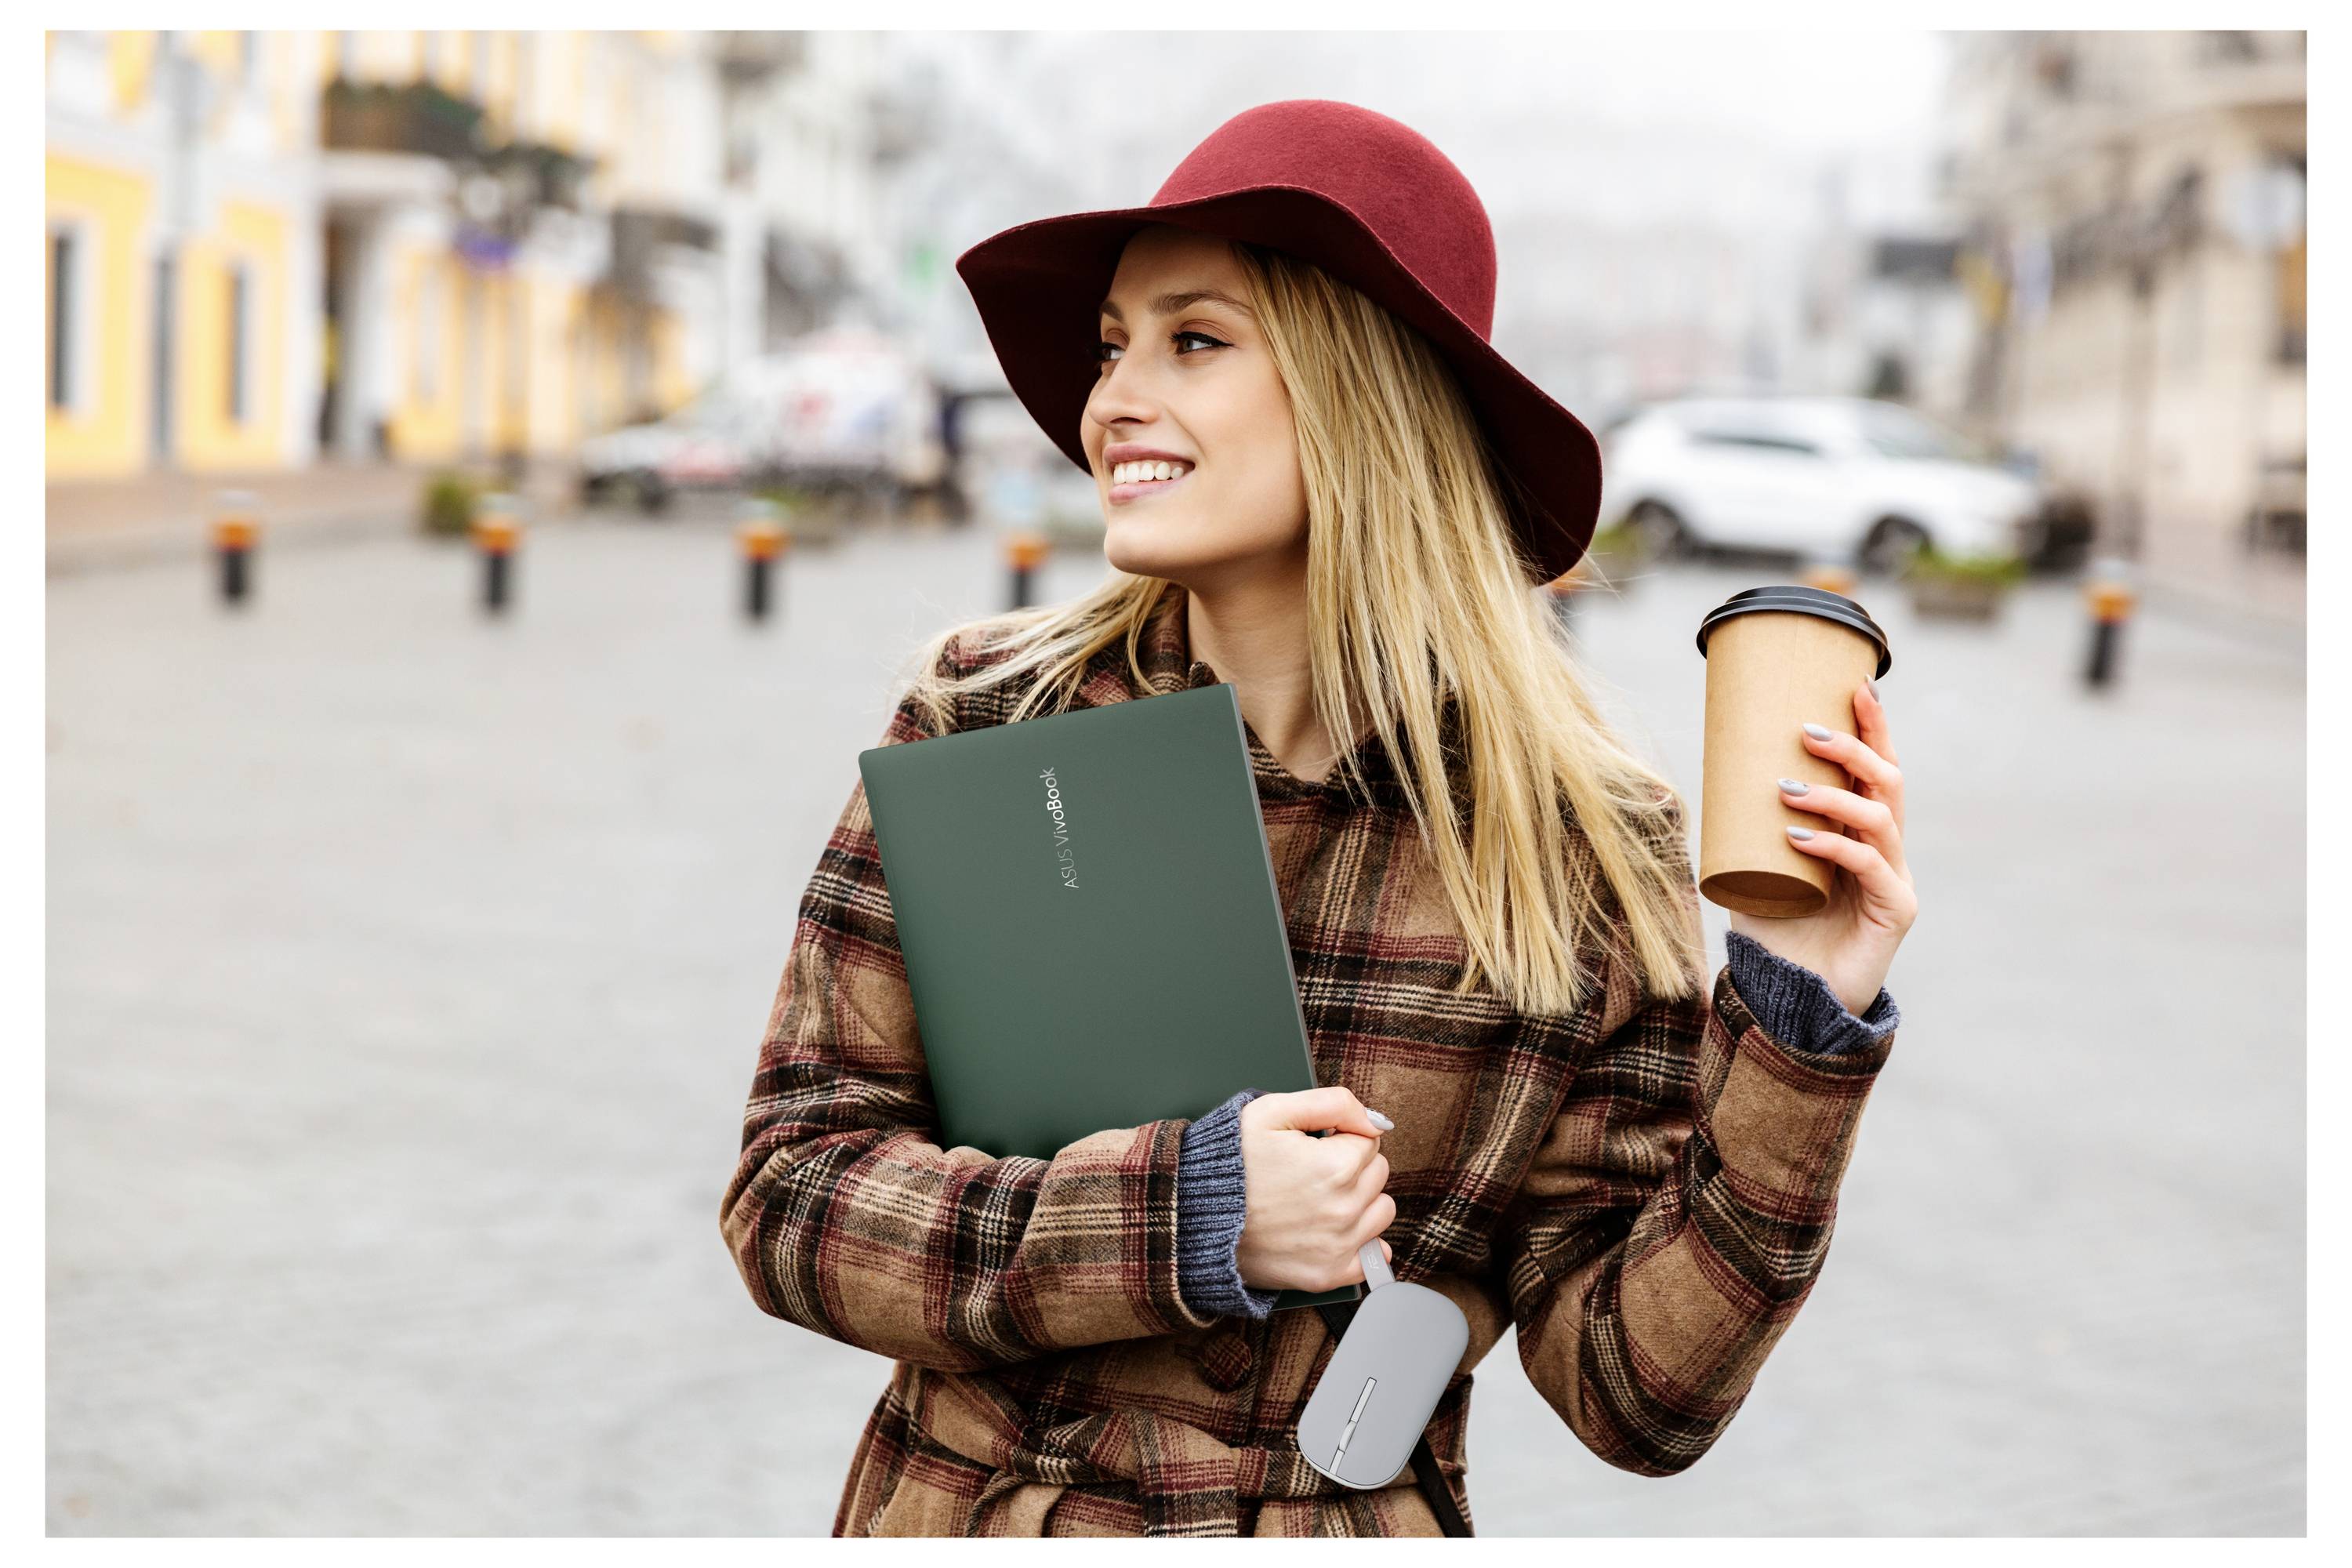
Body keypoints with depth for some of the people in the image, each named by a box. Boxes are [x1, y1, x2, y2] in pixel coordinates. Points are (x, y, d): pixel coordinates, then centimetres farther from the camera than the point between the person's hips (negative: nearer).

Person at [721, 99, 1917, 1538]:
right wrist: (1173, 1222, -22)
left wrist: (1800, 1026, -20)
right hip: (964, 1506, 1)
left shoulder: (1573, 845, -12)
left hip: (1355, 1522, 0)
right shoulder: (985, 724, -9)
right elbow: (791, 1196, -10)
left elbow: (1638, 1390, -10)